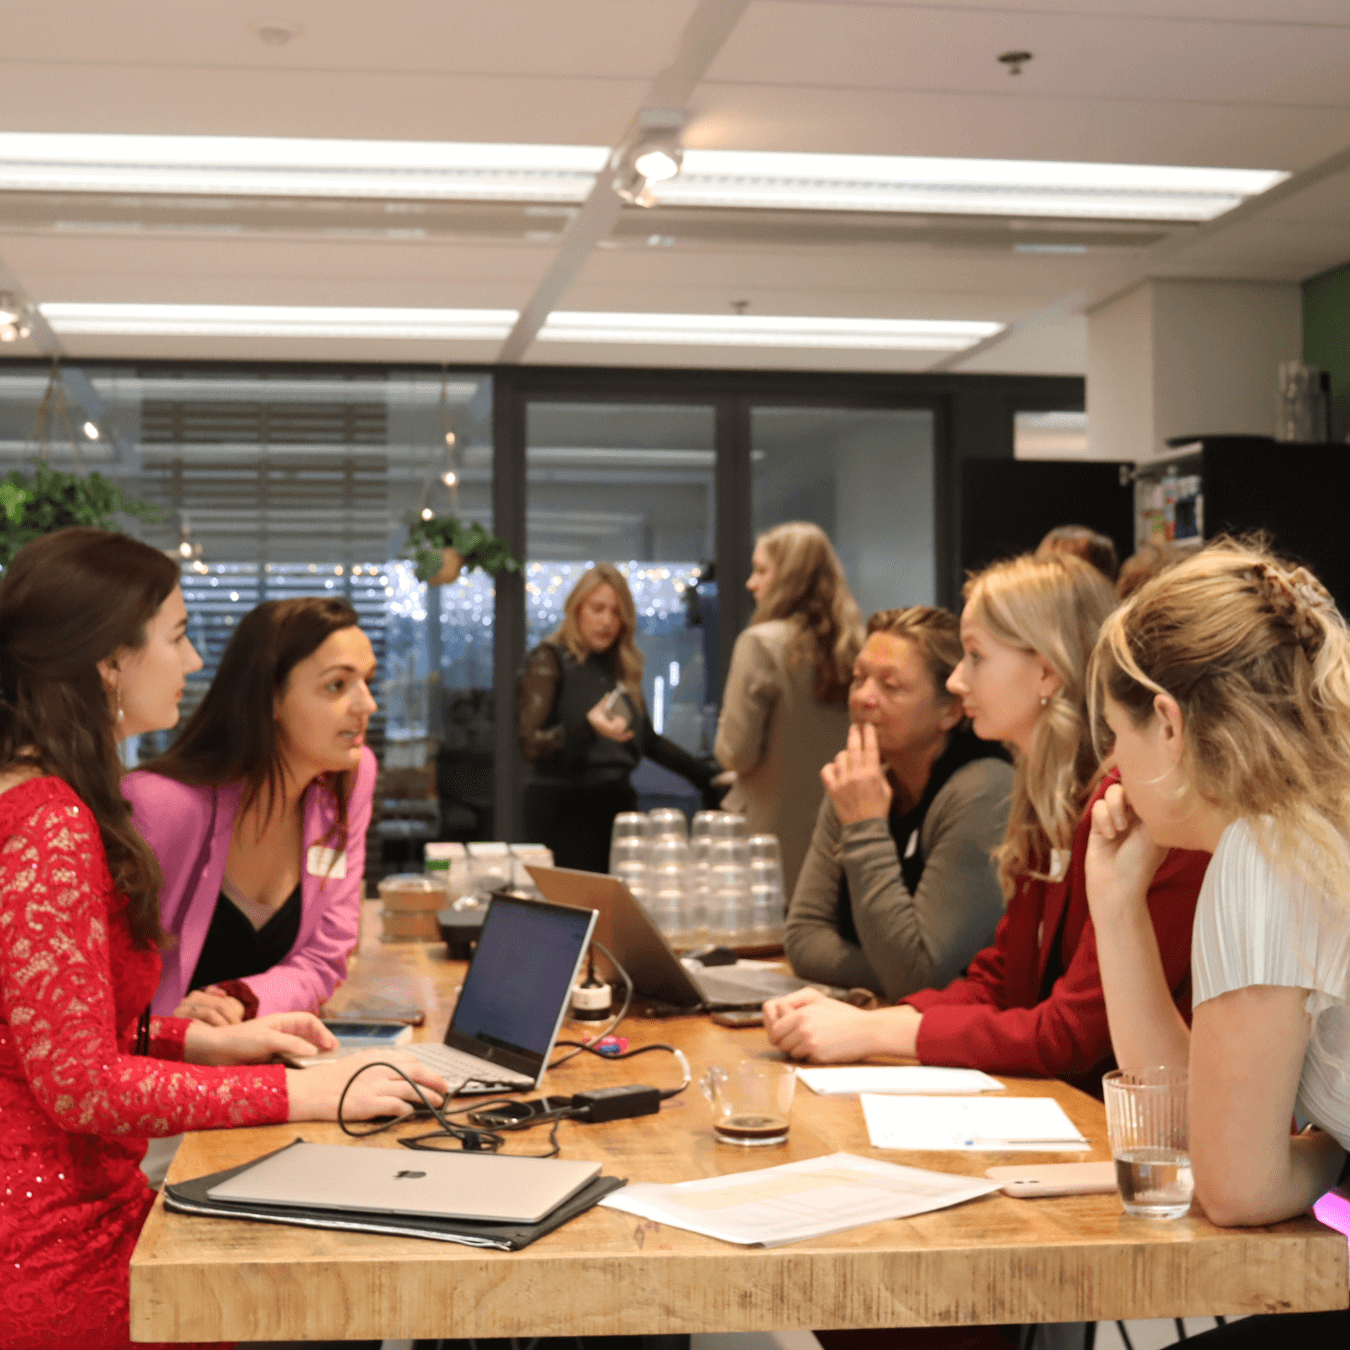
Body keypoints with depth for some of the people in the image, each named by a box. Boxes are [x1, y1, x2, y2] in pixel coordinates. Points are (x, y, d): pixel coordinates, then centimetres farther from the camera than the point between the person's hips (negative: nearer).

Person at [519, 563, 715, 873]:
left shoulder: (621, 667, 15)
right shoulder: (550, 659, -3)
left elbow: (648, 740, 24)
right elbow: (529, 745, -12)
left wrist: (708, 778, 20)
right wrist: (587, 727, -28)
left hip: (617, 806, 6)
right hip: (565, 809, -6)